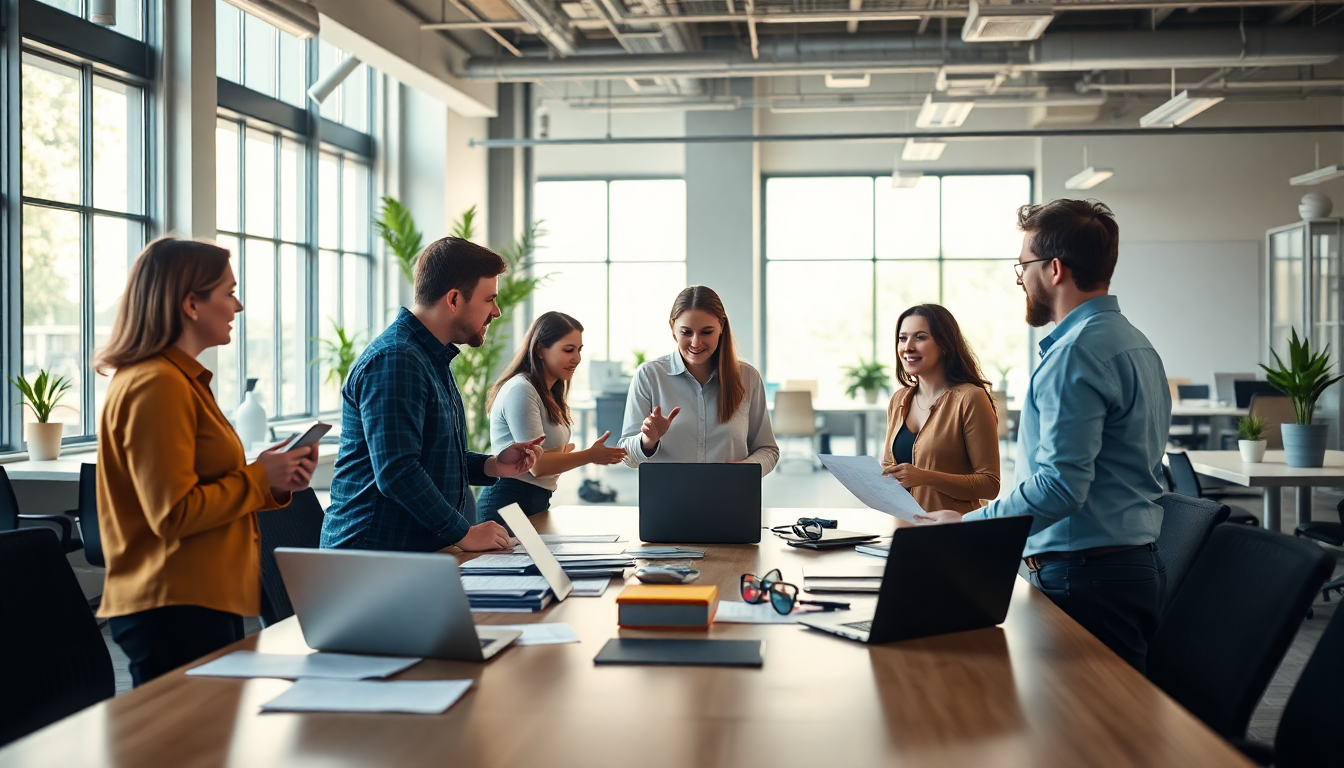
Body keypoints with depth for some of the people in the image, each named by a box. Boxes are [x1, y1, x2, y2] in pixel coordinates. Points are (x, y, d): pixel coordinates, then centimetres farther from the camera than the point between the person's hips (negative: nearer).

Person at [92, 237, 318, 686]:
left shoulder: (182, 380, 18)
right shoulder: (156, 386, -15)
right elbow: (174, 514, -20)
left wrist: (275, 484, 8)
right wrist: (259, 478, -9)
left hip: (206, 602, 10)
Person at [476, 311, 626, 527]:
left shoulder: (549, 394, 16)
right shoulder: (521, 390, -15)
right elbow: (537, 464, -18)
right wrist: (590, 455, -10)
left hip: (536, 503, 9)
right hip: (510, 503, -9)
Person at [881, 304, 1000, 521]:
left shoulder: (970, 399, -6)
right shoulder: (899, 400, 12)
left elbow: (990, 485, -8)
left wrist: (927, 477, -18)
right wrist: (879, 475, 1)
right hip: (903, 529, 5)